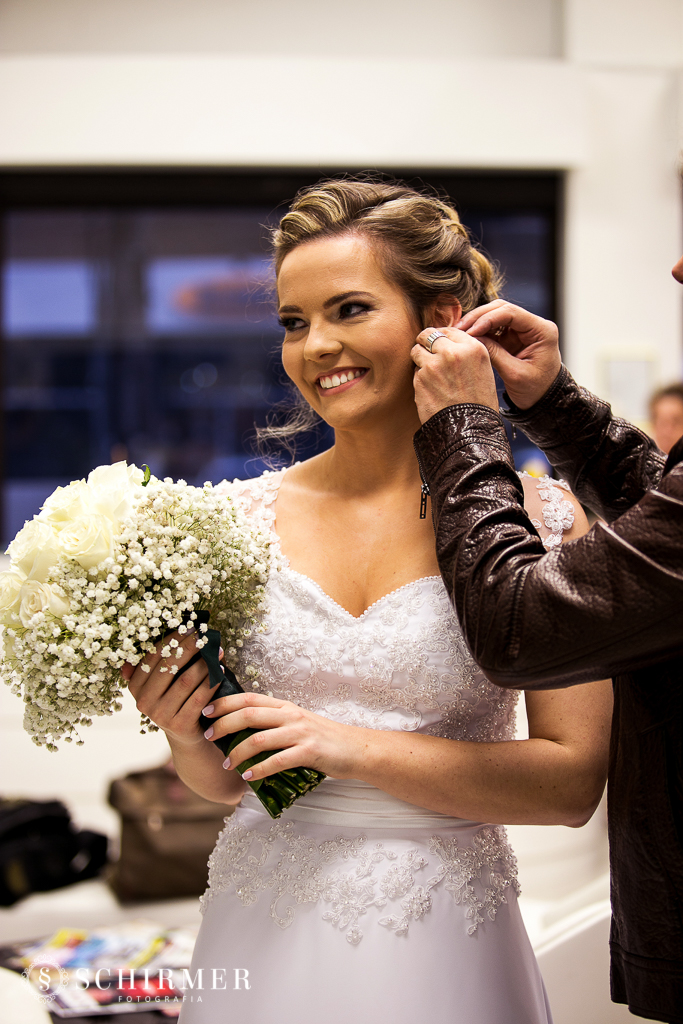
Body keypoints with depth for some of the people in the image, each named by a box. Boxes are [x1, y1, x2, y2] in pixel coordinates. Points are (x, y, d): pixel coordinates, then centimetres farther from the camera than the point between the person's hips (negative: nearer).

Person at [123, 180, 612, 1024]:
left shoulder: (538, 521, -9)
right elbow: (225, 781, 8)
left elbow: (572, 782, -11)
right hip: (263, 933, 3)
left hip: (435, 948, -2)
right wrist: (185, 732, -14)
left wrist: (354, 747, -18)